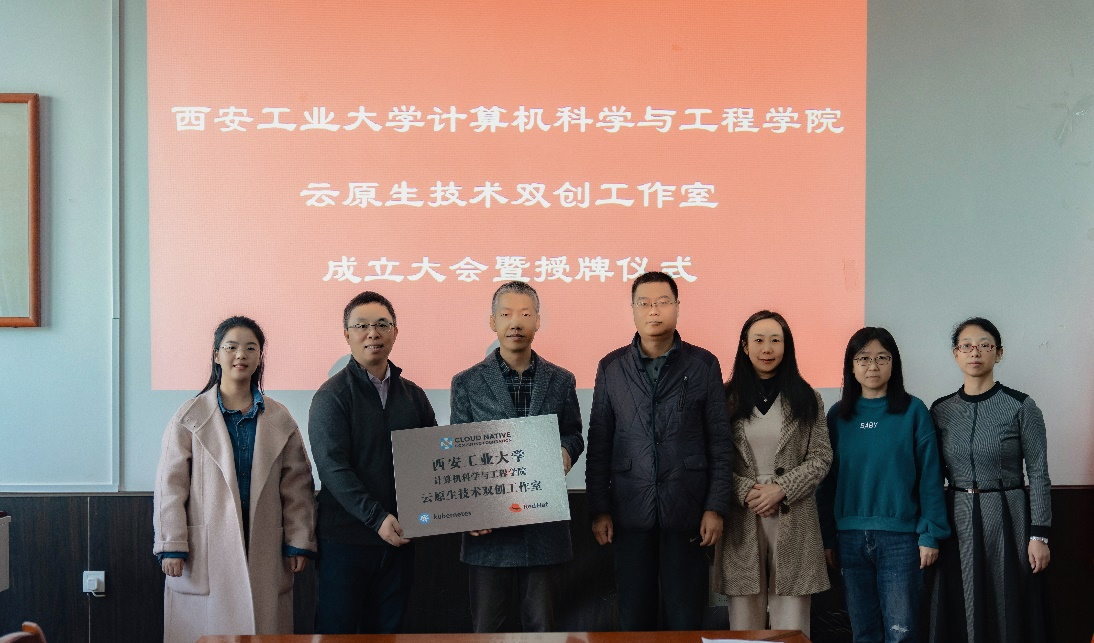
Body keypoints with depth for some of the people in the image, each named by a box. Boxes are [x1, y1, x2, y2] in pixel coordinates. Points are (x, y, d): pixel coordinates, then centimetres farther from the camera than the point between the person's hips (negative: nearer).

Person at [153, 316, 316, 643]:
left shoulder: (279, 419, 10)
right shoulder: (190, 417, 2)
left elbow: (297, 485, 10)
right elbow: (170, 485, 0)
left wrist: (298, 542, 4)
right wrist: (171, 546, -5)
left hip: (264, 553, 2)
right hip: (204, 554, -2)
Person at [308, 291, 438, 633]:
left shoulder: (412, 394, 10)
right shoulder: (332, 396, -6)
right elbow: (333, 467, -14)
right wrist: (377, 518, -22)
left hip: (399, 537, 4)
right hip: (346, 538, -4)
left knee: (387, 630, 11)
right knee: (336, 629, 3)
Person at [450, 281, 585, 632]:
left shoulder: (561, 380, 6)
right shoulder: (467, 383, 2)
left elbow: (574, 435, 15)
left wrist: (566, 451, -10)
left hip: (544, 522, 1)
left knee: (541, 622, 9)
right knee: (485, 624, 6)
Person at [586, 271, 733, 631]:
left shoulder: (703, 365, 2)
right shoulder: (611, 368, 6)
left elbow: (720, 442, 2)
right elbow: (598, 446, 7)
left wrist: (716, 507, -4)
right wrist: (599, 510, 2)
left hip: (686, 513, -1)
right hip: (629, 512, 1)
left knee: (685, 619, 3)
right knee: (634, 618, 7)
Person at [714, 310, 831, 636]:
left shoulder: (805, 398, 6)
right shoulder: (727, 399, 4)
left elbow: (821, 458, 3)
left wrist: (781, 489, -9)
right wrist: (746, 491, -11)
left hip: (793, 521, 0)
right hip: (741, 521, 0)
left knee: (791, 623, 1)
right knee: (744, 620, 4)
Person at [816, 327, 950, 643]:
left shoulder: (914, 411, -2)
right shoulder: (837, 415, 6)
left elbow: (930, 477, -3)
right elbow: (828, 480, 8)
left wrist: (931, 534, -8)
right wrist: (827, 538, 4)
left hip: (901, 537, -3)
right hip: (851, 539, 3)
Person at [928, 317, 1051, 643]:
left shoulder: (1021, 407, -5)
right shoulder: (941, 410, 5)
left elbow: (1038, 473, -5)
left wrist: (1039, 535, -9)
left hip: (1007, 518, -3)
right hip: (957, 521, 3)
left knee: (1007, 612, 3)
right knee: (960, 615, 7)